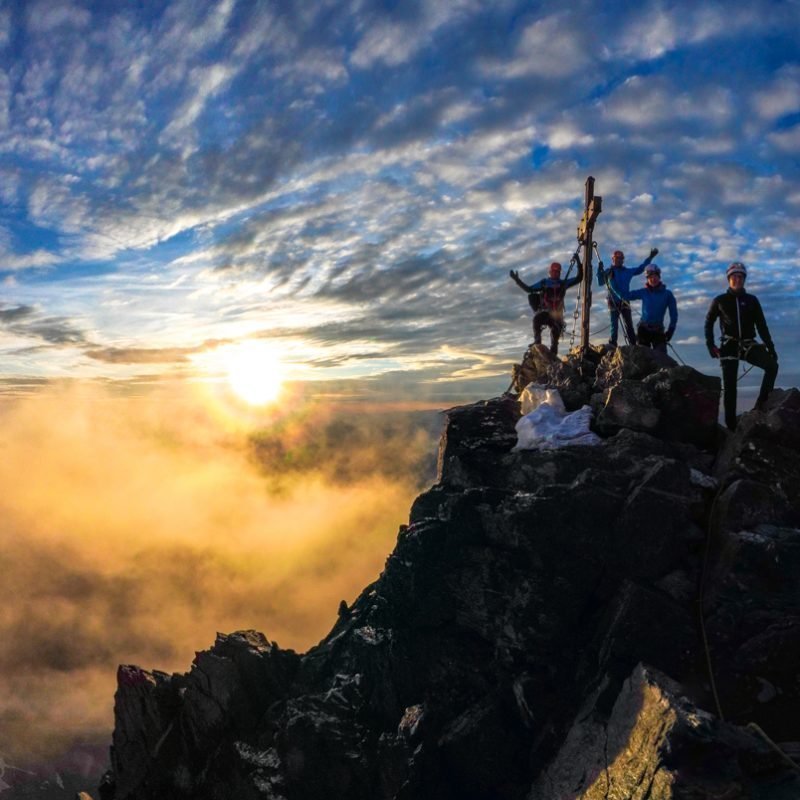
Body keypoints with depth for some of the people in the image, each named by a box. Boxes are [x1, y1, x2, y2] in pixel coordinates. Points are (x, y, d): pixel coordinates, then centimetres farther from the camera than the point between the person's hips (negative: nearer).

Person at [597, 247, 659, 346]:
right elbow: (601, 283, -3)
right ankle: (612, 347, -1)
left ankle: (633, 346, -1)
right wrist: (600, 271, -15)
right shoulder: (608, 271, 3)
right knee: (614, 326, -4)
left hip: (624, 302, 3)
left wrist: (650, 257, 21)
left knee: (629, 325, 0)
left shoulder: (628, 271, 12)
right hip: (613, 302, -3)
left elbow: (640, 268, 22)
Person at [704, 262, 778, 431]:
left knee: (772, 365, -25)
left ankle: (761, 405, -21)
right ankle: (731, 425, -3)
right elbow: (709, 323, 12)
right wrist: (710, 344, 1)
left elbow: (761, 325, 8)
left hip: (749, 344, 2)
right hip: (729, 346, -1)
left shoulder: (752, 300, 9)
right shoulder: (720, 301, 5)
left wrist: (770, 347, 0)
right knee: (729, 386, -5)